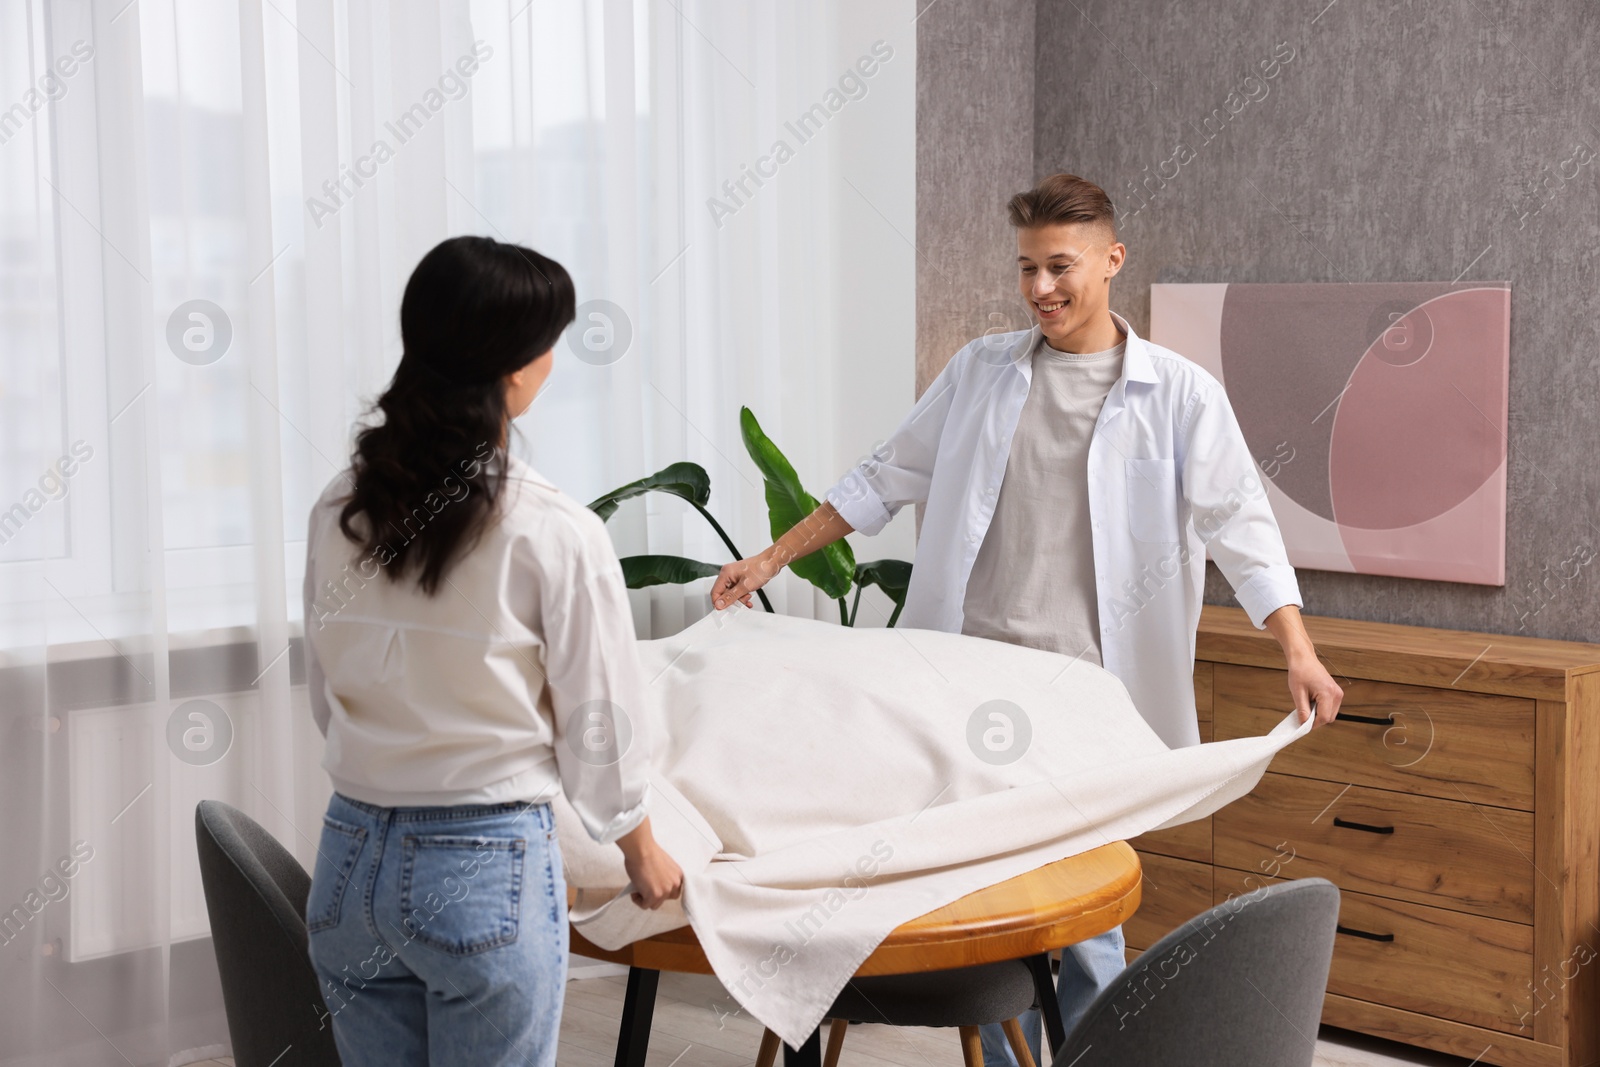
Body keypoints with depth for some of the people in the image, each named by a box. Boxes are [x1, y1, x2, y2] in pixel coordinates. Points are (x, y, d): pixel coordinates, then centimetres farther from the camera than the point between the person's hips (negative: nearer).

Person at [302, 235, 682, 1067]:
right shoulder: (554, 533, -16)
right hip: (489, 871, -5)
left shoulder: (339, 510, -1)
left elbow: (327, 695, 9)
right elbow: (600, 724, -7)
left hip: (352, 862, 5)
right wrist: (643, 854, 9)